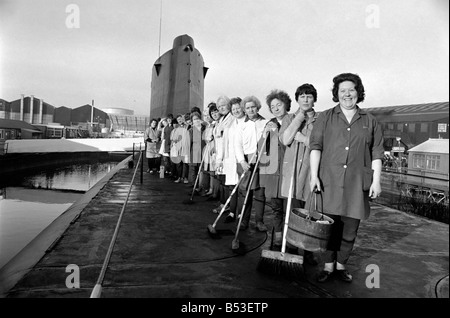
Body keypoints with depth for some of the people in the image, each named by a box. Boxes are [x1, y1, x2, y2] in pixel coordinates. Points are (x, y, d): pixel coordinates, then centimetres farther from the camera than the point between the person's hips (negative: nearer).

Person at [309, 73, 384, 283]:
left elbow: (376, 154, 9)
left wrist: (376, 181, 1)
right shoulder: (325, 118, 6)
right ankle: (328, 265, 19)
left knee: (351, 227, 8)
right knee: (329, 224, 4)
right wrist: (314, 175, -10)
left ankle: (341, 265, 25)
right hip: (329, 181, -1)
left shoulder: (370, 122, 10)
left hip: (357, 183, 2)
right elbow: (315, 146, -1)